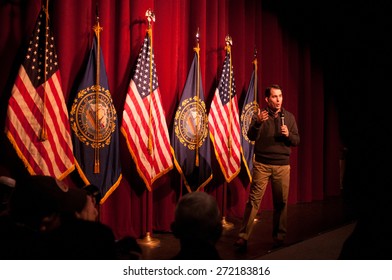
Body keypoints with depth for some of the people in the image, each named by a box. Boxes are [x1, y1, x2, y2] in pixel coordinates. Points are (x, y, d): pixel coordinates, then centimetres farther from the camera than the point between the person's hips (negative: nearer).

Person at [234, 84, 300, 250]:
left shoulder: (289, 117, 9)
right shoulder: (259, 116, 1)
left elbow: (296, 141, 10)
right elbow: (251, 136, -11)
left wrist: (288, 135, -11)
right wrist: (258, 123, -29)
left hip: (282, 165, 3)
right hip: (262, 164, -2)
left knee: (281, 202, 6)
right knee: (253, 200, -6)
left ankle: (279, 236, 18)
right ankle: (243, 236, -5)